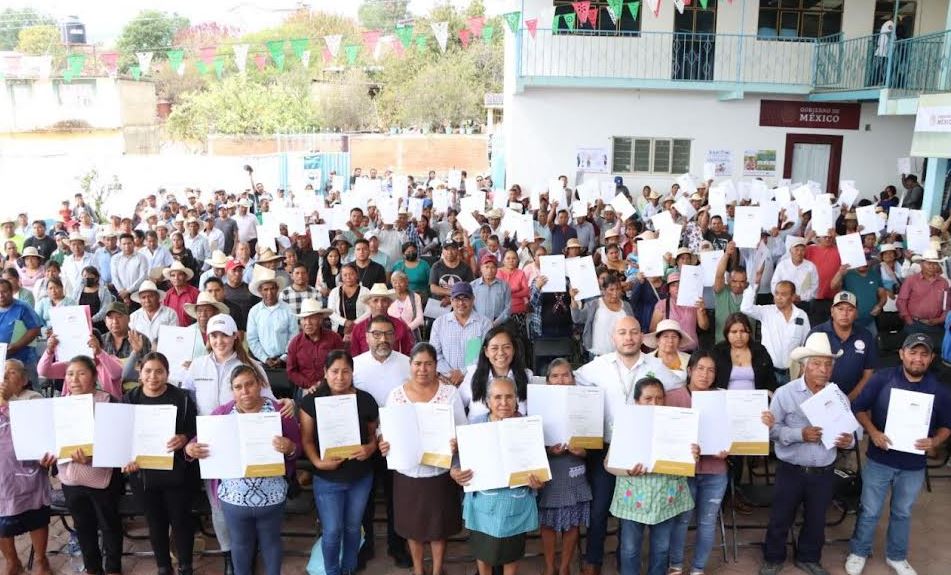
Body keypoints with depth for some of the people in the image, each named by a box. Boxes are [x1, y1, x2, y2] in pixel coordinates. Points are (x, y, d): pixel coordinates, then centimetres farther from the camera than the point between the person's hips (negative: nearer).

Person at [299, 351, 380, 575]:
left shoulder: (365, 400, -8)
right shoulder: (312, 401, -11)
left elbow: (374, 433, 3)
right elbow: (306, 439, -7)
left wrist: (369, 449, -17)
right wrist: (318, 462, -22)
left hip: (361, 478, 2)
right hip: (327, 479, -2)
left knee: (353, 528, 18)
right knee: (332, 531, 6)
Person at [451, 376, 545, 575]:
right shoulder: (476, 425, -5)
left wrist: (538, 482, -18)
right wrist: (455, 473, -22)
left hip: (516, 501, 0)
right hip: (484, 500, 0)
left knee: (512, 550, 17)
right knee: (483, 549, 17)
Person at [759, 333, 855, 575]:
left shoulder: (839, 396, -2)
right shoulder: (784, 393, -11)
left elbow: (849, 430, 6)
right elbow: (772, 428, -13)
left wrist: (848, 441, -16)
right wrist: (800, 434, -26)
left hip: (824, 472, 3)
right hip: (791, 470, -3)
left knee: (816, 519, 19)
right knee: (780, 518, 10)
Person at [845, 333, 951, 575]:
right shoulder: (882, 378, -11)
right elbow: (859, 408, -4)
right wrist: (873, 432, -19)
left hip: (914, 466, 2)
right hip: (879, 460, -2)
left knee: (902, 513, 20)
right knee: (870, 511, 11)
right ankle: (859, 552, 31)